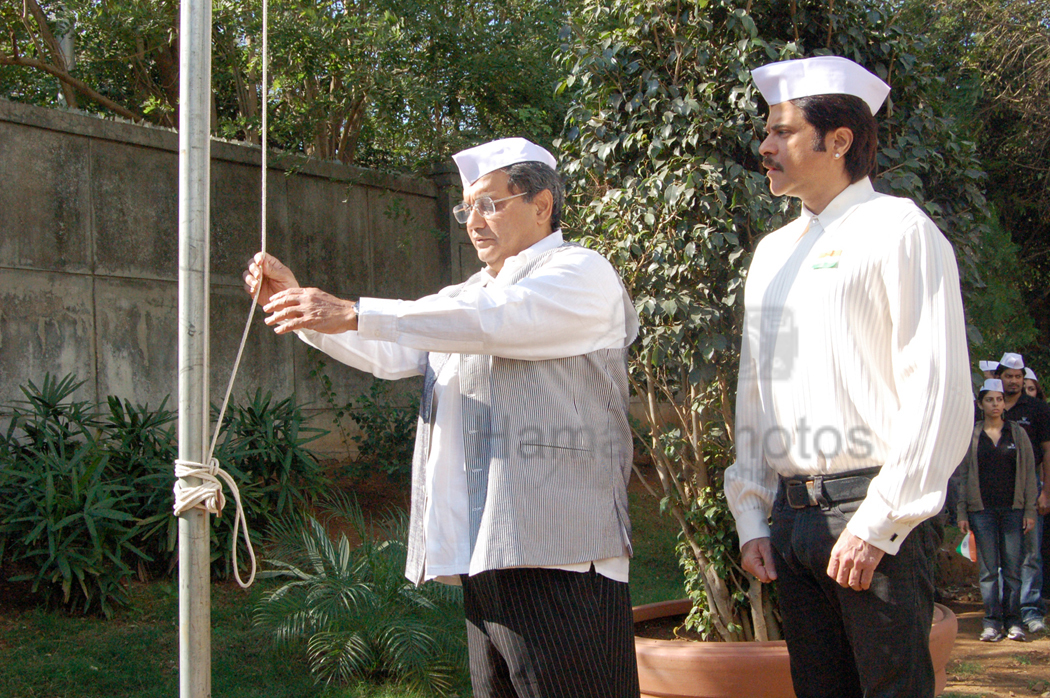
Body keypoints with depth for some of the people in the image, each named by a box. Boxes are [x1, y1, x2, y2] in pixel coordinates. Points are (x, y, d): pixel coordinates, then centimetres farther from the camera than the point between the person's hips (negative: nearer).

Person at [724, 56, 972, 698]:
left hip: (871, 508, -6)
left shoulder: (898, 229, -3)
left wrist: (877, 522, -15)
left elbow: (939, 394, -11)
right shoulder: (772, 252, 18)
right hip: (789, 517, 6)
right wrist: (751, 515, 12)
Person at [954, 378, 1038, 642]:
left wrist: (1030, 511, 0)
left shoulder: (1017, 433, 8)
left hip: (1013, 509, 1)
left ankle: (1013, 620, 7)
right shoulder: (971, 436, 6)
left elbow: (1029, 473, 7)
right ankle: (992, 621, 4)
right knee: (988, 568, -1)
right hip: (982, 509, 0)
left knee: (1013, 567, 0)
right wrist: (961, 513, -1)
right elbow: (961, 475, 6)